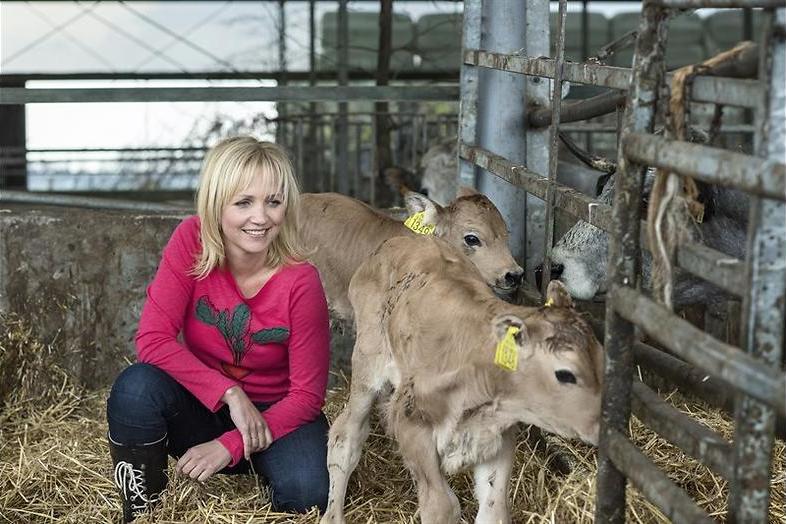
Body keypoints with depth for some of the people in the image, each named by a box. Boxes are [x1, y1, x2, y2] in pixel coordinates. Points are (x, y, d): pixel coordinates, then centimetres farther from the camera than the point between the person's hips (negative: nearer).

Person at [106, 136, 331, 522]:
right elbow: (153, 339, -20)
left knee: (307, 493, -30)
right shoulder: (191, 241, -16)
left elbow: (307, 395, -15)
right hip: (201, 406, 1)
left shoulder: (300, 281, -20)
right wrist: (229, 393, -28)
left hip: (272, 415, -1)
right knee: (136, 386, -31)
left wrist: (230, 446, -24)